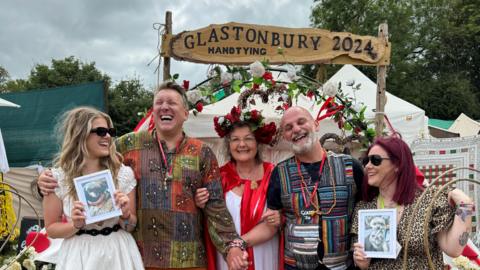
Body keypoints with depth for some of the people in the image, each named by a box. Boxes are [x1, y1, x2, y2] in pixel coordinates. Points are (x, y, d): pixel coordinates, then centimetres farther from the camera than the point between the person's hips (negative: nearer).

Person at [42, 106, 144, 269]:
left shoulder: (124, 173, -6)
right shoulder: (58, 177, -9)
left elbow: (131, 226, 1)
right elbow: (51, 228, -1)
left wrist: (125, 215, -19)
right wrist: (75, 225, -19)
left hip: (118, 253, 1)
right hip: (80, 256, -1)